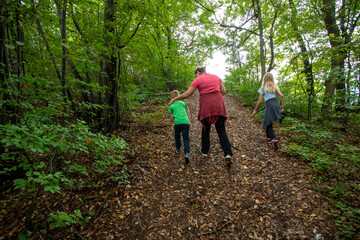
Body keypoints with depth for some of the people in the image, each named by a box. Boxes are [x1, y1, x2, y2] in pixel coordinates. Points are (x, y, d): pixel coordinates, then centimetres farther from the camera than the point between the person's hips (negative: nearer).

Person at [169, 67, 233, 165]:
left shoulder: (197, 80, 1)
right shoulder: (216, 77, 14)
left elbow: (186, 94, -1)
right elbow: (223, 91, 13)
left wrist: (174, 99, 11)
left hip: (206, 106, -3)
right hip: (218, 105, 3)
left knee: (206, 129, 17)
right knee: (221, 130, 6)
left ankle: (204, 151, 31)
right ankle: (228, 154, -8)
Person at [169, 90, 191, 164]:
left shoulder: (171, 106, 13)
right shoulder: (183, 103, 20)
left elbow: (171, 117, 13)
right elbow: (188, 113, 16)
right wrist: (189, 122, 20)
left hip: (177, 123, -1)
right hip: (186, 122, 1)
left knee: (177, 136, 25)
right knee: (186, 138, 1)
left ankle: (178, 148, 42)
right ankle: (187, 153, -16)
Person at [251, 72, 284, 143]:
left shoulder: (263, 88, 2)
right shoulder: (275, 86, 15)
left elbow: (260, 101, -1)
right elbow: (281, 95, 3)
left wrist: (255, 110, 8)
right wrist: (281, 106, 13)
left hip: (269, 105, -5)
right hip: (276, 104, 5)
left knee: (268, 122, 7)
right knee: (267, 121, 18)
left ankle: (273, 138, -3)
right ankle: (269, 137, 25)